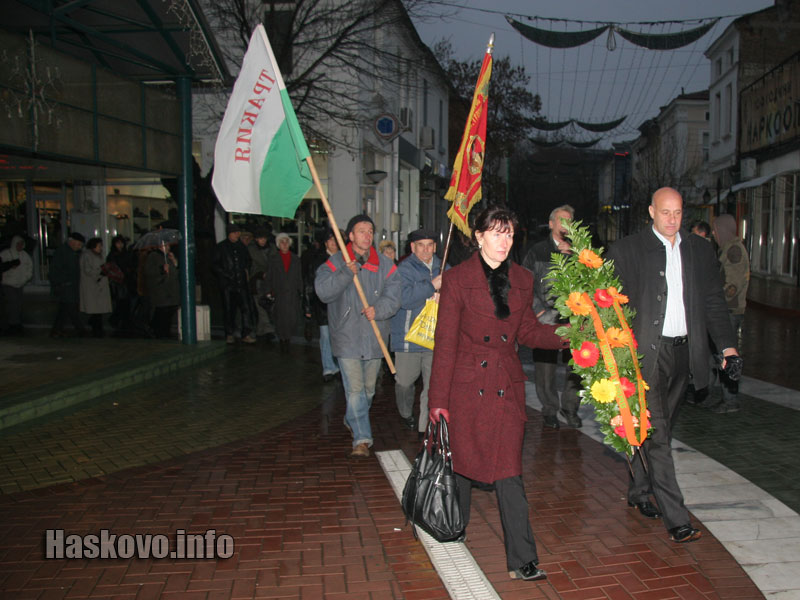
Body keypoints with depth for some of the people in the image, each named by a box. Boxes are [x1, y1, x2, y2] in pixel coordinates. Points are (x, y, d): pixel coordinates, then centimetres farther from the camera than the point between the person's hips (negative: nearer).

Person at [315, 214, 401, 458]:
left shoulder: (385, 265, 4)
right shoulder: (336, 263, -2)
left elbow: (393, 296, -3)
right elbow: (323, 291, -15)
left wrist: (378, 309, -22)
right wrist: (346, 274, -26)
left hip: (374, 337, 3)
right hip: (347, 337, -3)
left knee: (368, 388, 16)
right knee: (355, 389, -8)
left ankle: (352, 420, 42)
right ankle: (362, 438, -2)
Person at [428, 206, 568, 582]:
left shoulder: (522, 280, 6)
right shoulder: (457, 279, -6)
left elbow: (527, 332, 13)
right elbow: (445, 342, -6)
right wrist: (439, 399, -8)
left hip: (507, 387, 2)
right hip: (466, 385, -2)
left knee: (509, 471, -1)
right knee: (462, 461, 12)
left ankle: (522, 560, 6)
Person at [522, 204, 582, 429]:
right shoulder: (537, 251, 8)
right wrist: (540, 312, -4)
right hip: (545, 319, -2)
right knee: (545, 365, -1)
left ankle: (570, 407, 17)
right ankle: (549, 410, 14)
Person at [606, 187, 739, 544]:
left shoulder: (700, 250, 11)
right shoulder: (627, 250, -2)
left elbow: (714, 301, 14)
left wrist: (727, 344, 4)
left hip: (684, 353, 5)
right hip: (646, 353, -5)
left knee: (661, 430, 14)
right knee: (655, 434, -7)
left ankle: (639, 492, 32)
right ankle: (676, 518, -2)